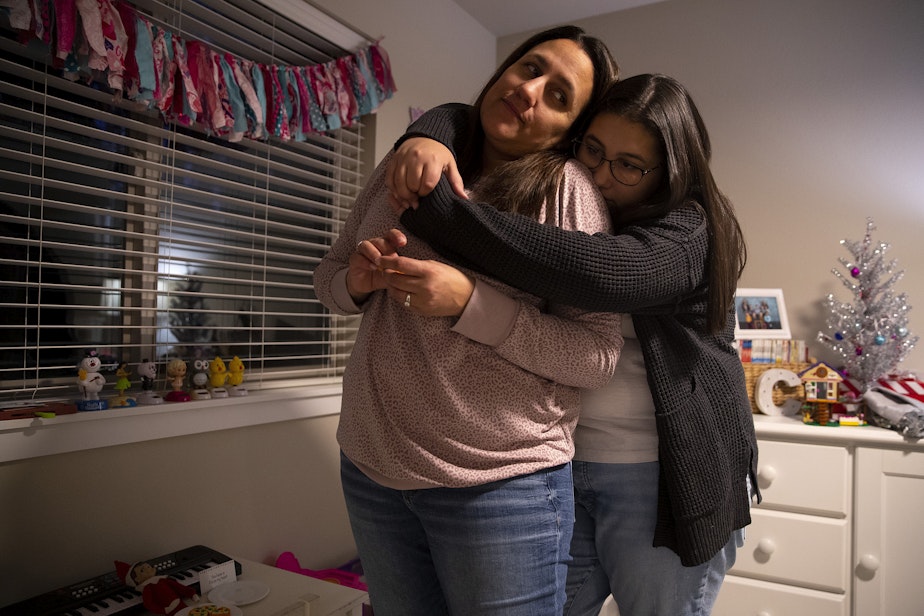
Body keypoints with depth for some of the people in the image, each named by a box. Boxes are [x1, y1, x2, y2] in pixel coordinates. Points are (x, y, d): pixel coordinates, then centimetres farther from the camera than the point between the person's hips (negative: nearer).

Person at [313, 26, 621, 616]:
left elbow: (598, 355, -15)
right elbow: (328, 277, 11)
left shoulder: (568, 188, -10)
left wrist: (469, 302, -25)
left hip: (502, 483, -4)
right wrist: (357, 282, -12)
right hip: (371, 468, 5)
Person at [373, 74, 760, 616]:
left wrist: (434, 208, -35)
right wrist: (427, 139, -18)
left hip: (663, 482, -4)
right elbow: (465, 118, 8)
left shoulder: (690, 233, -14)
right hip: (558, 462, 5)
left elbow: (598, 272, -36)